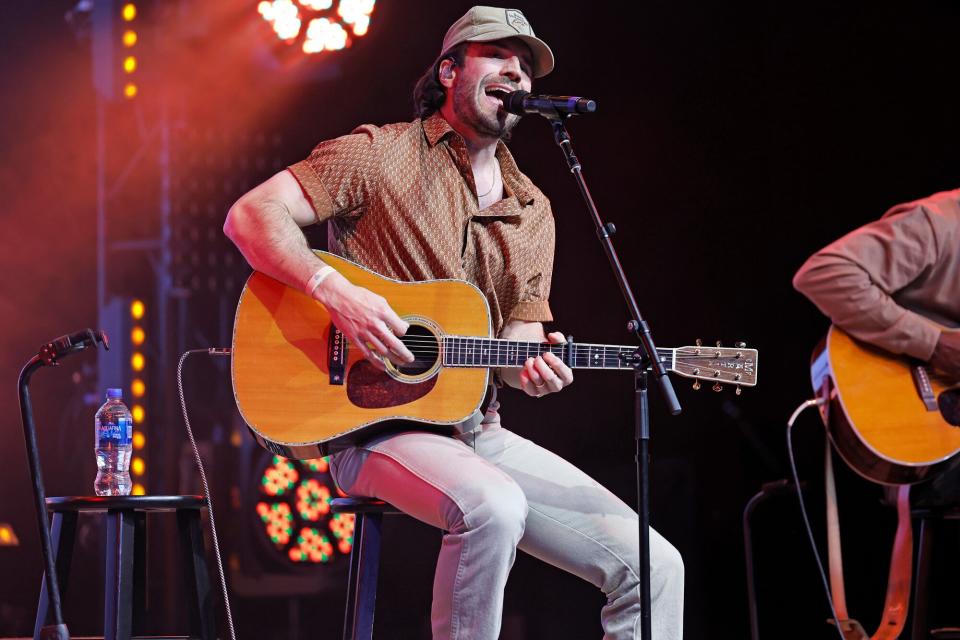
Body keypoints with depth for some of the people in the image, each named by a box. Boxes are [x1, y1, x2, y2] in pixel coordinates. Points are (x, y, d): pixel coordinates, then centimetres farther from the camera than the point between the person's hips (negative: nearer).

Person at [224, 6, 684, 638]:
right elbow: (251, 215, -9)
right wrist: (337, 292, -23)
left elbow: (519, 335, 13)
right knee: (494, 507, -38)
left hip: (479, 434, 6)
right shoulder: (381, 154, -1)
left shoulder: (532, 212, 15)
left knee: (654, 566, -8)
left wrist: (533, 368, -12)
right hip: (374, 425, -6)